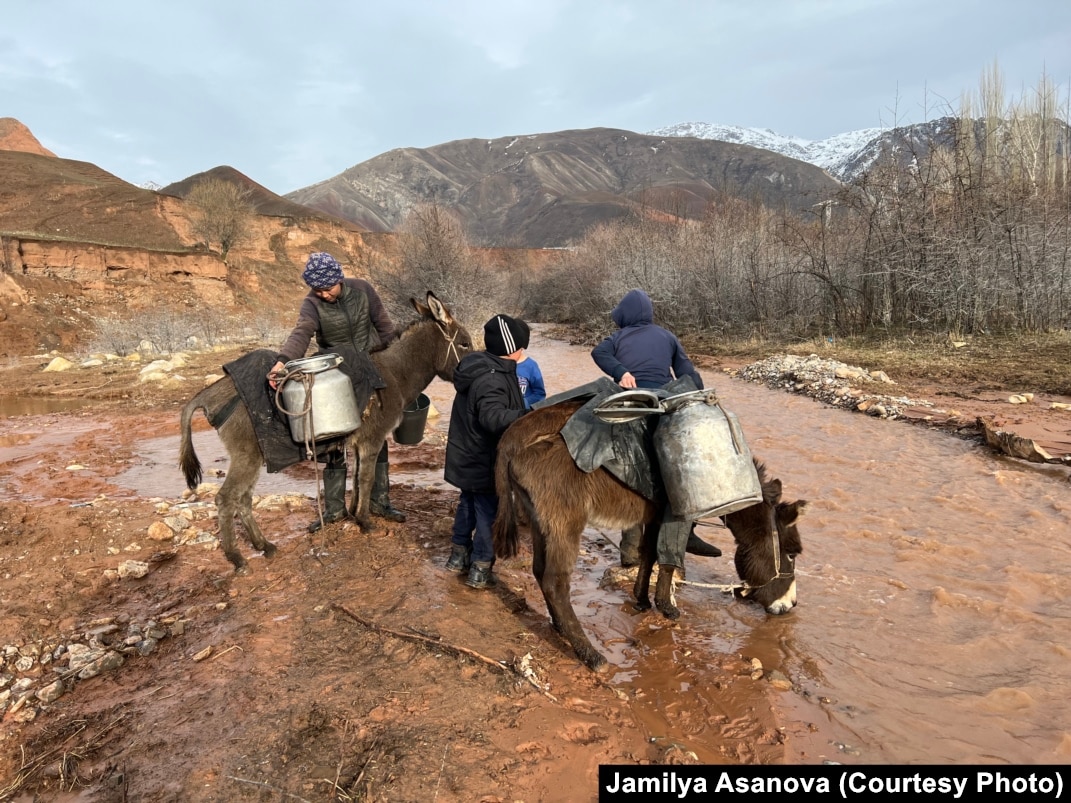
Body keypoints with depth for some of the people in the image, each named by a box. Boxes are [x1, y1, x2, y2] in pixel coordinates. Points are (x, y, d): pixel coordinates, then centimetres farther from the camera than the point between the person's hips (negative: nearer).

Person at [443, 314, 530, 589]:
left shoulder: (481, 367, 4)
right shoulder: (491, 380, -27)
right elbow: (493, 417, -42)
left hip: (468, 458, 10)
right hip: (485, 463, -10)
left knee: (468, 504, 24)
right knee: (489, 512, 4)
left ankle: (459, 554, 39)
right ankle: (480, 569, 14)